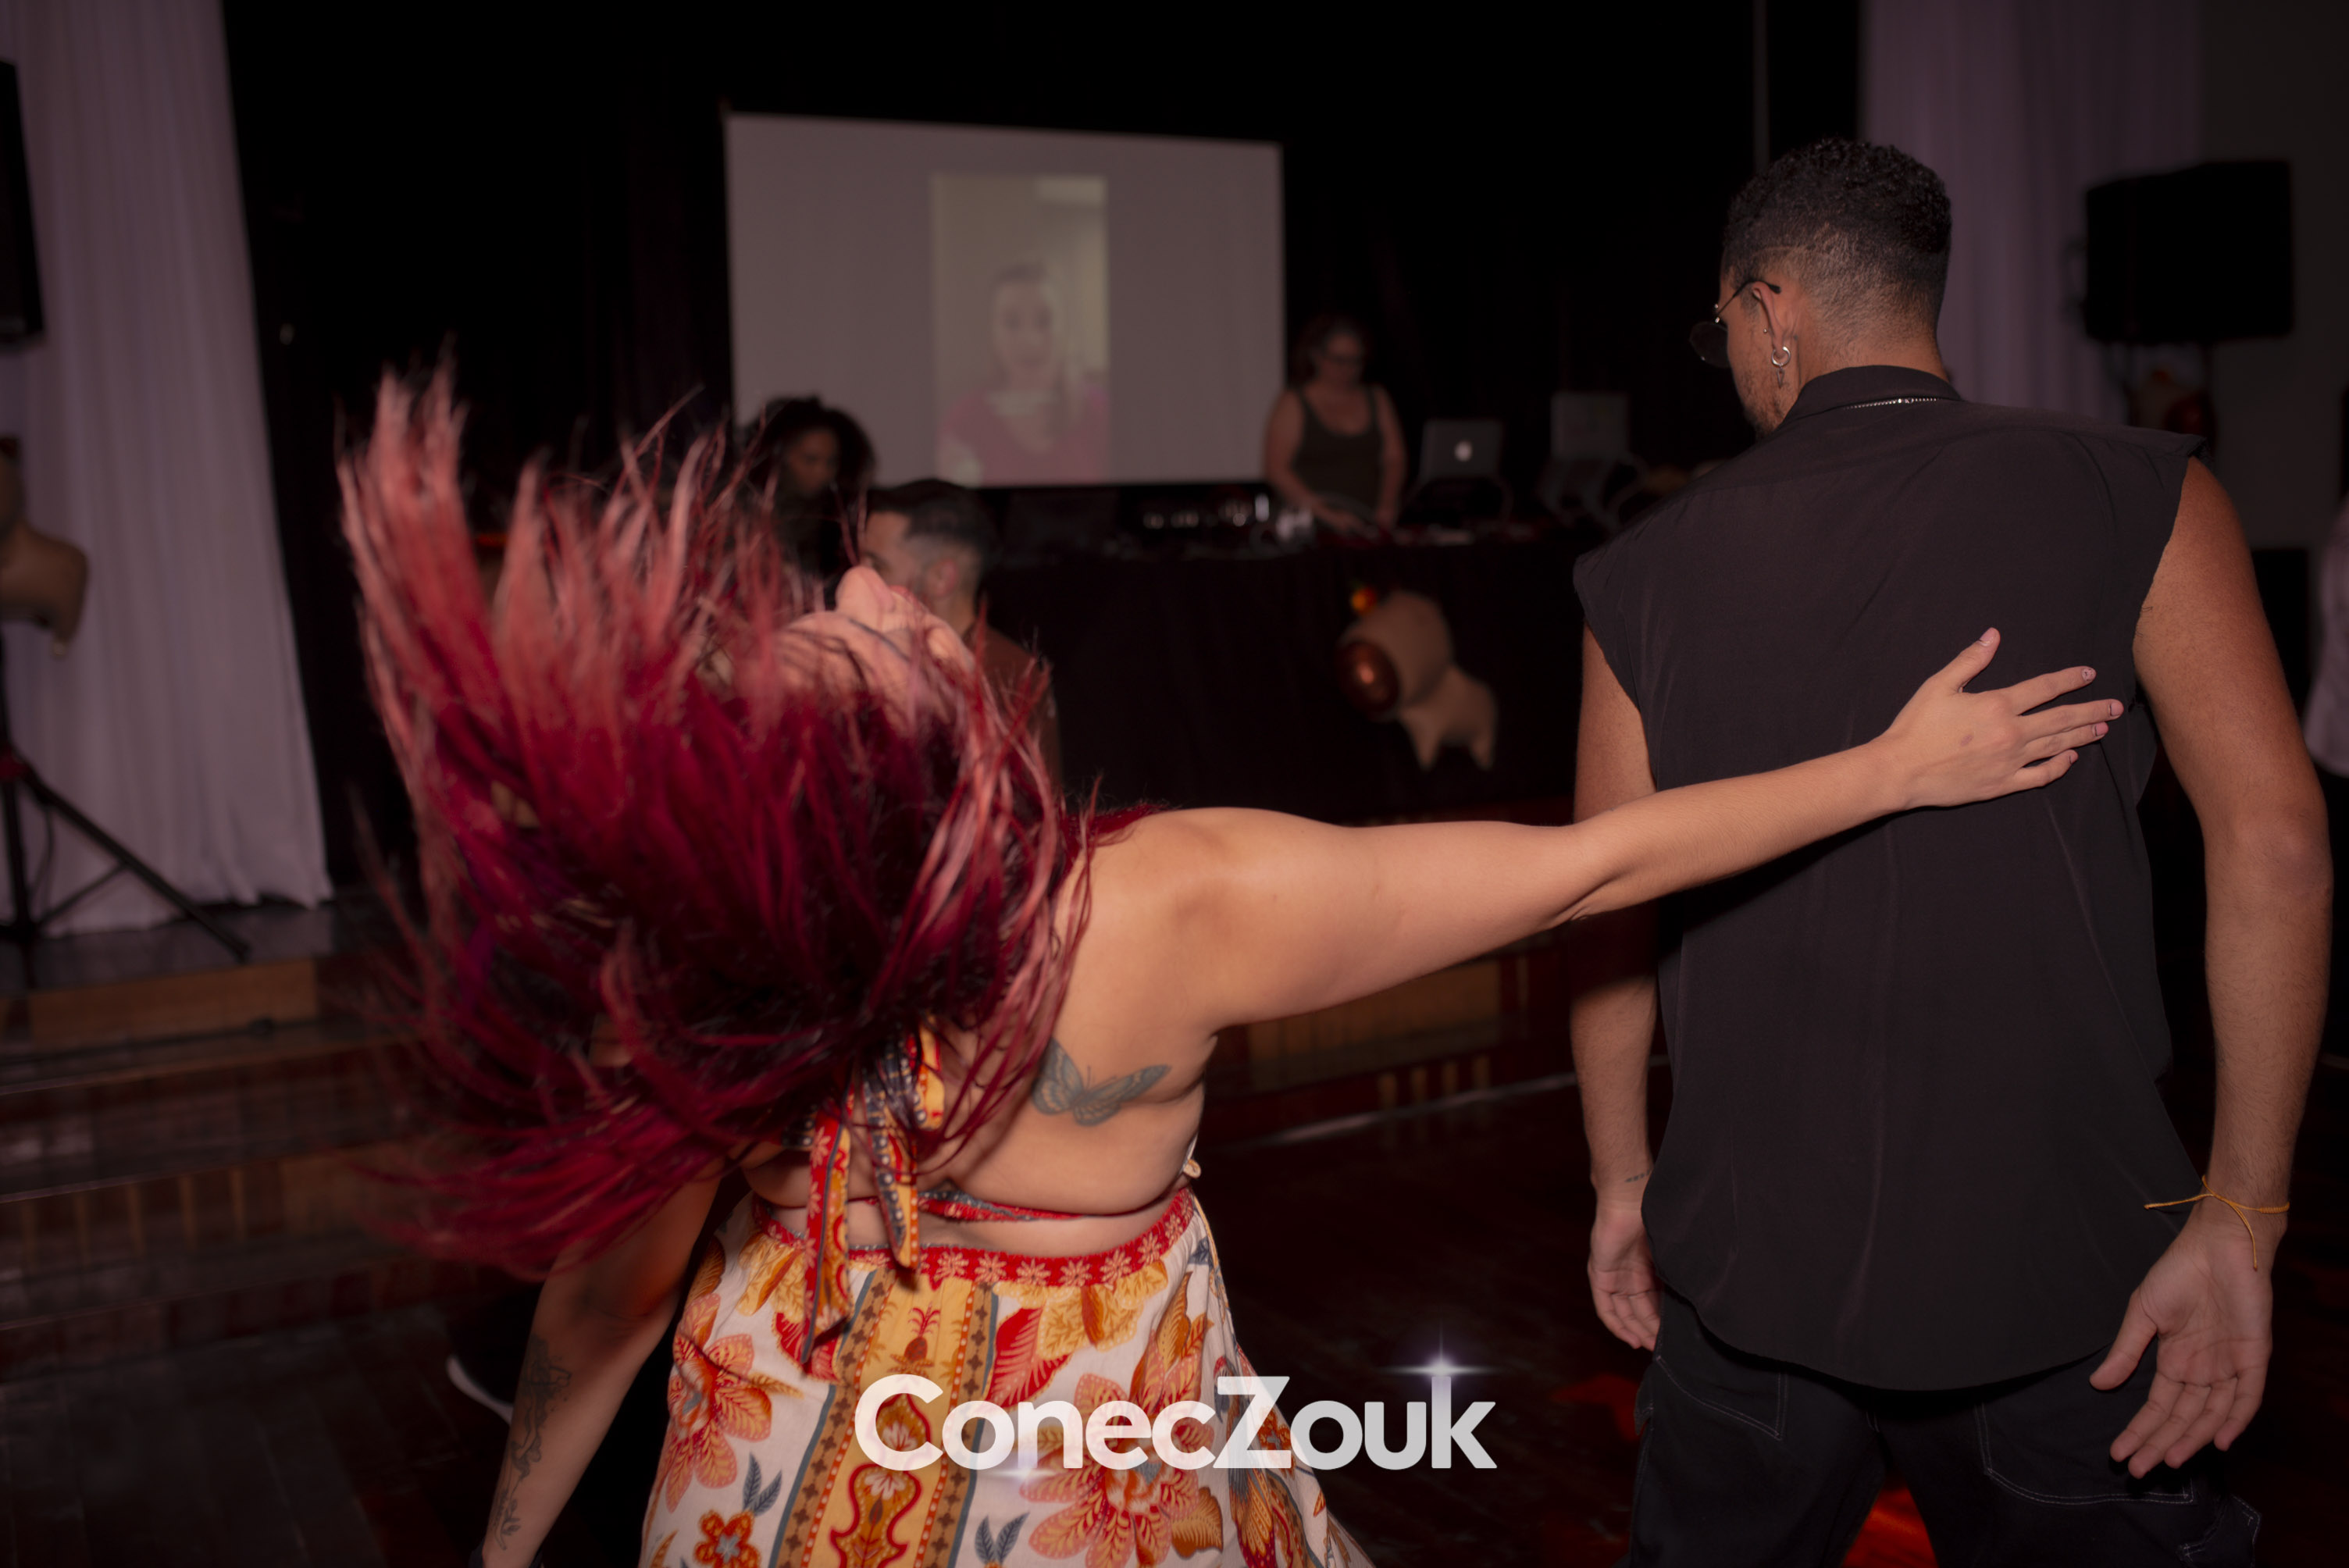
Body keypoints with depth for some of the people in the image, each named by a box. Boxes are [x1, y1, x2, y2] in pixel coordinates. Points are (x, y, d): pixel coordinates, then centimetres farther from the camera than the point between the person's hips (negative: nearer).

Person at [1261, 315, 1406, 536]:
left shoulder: (1378, 400, 19)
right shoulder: (1292, 403, 5)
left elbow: (1394, 460, 13)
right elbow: (1276, 470, -4)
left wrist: (1386, 508, -6)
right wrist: (1327, 514, -13)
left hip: (1369, 525, 3)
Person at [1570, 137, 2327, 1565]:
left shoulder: (1652, 571, 0)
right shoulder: (2138, 496, -4)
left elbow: (1610, 910, 2)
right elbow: (2274, 834, -12)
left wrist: (1624, 1180, 13)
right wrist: (2241, 1219, -8)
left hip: (1751, 1260, 2)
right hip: (2057, 1262, -1)